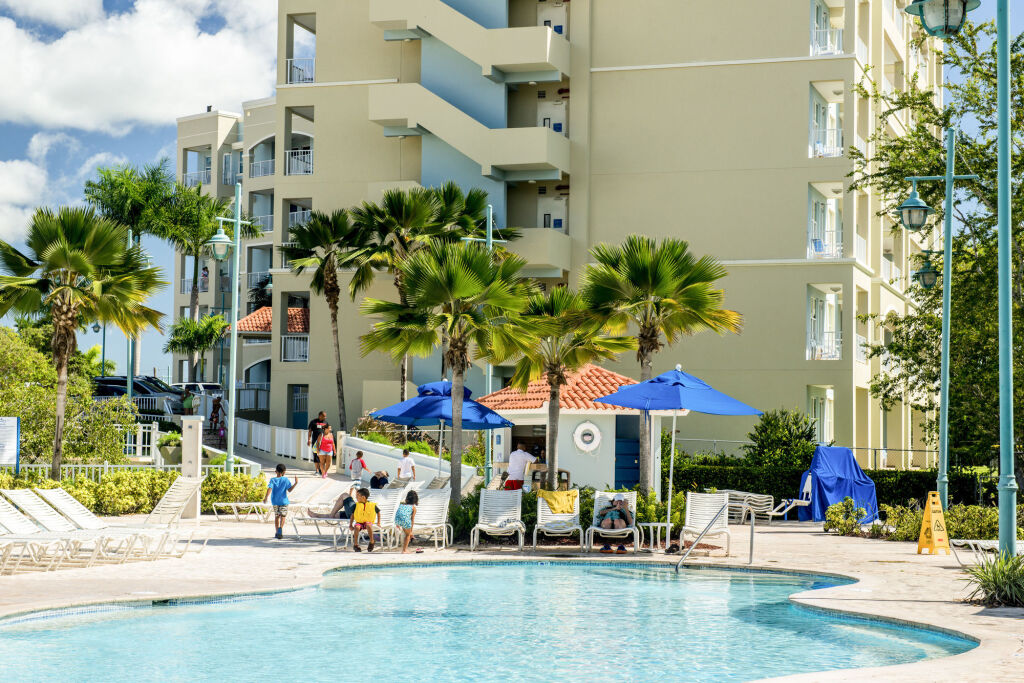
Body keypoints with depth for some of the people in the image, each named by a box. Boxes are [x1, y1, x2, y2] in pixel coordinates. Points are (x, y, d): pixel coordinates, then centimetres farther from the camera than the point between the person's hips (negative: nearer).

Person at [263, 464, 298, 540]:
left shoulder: (273, 480, -2)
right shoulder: (285, 479, -5)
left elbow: (269, 489, -15)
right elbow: (289, 490, -8)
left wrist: (265, 498, -17)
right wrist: (295, 483, 0)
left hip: (275, 502, 2)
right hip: (283, 501, -2)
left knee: (276, 516, 16)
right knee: (282, 516, -1)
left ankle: (277, 532, 19)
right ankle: (280, 528, -27)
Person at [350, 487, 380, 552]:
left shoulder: (372, 505, -2)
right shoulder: (356, 505, 2)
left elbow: (378, 512, 12)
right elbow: (353, 515, 8)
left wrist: (378, 523, 8)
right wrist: (350, 524, 0)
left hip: (368, 522, -2)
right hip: (359, 522, 2)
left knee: (368, 525, -37)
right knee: (357, 527, -33)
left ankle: (371, 542, -20)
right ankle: (355, 544, -21)